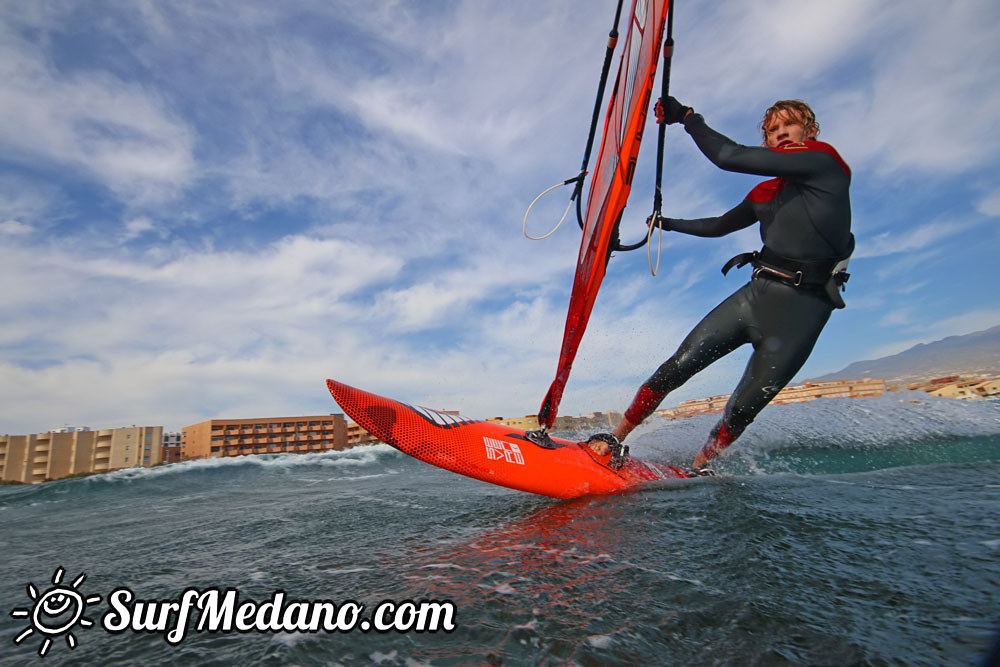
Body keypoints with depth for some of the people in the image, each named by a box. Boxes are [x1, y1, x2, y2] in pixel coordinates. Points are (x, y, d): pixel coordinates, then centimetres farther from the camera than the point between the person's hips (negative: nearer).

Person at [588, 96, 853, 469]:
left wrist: (687, 117, -3)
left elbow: (730, 157, -13)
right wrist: (670, 223, 45)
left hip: (801, 310, -6)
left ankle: (697, 471, 20)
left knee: (744, 409, 0)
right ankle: (614, 441, 4)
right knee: (677, 367, -6)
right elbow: (719, 226, 33)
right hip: (754, 295, 6)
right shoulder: (766, 192, 17)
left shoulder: (825, 161, -4)